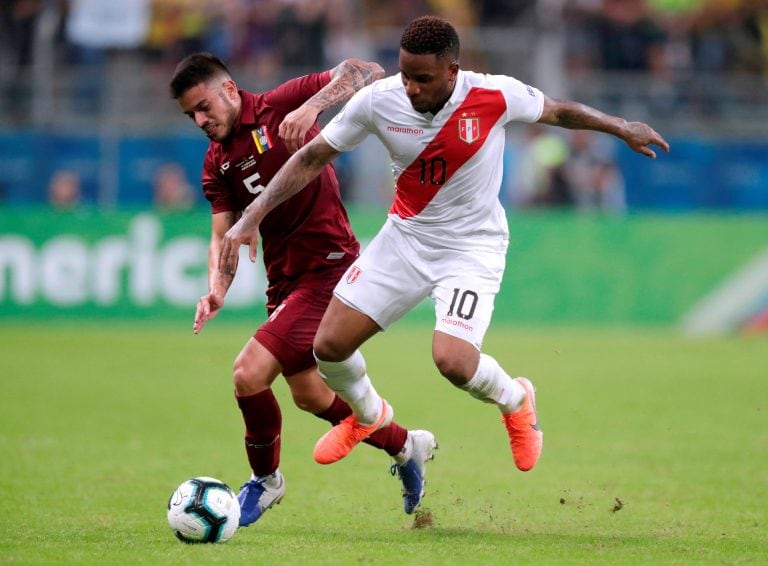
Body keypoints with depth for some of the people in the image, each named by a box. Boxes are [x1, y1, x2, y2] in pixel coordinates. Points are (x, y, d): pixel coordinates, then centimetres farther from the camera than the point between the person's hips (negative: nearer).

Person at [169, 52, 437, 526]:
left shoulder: (280, 107, -8)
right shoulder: (217, 164, 11)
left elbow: (365, 72, -17)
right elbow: (223, 235, 7)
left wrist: (310, 107, -33)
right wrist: (216, 291, -13)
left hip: (327, 265, -9)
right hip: (285, 279, 9)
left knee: (249, 374, -16)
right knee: (310, 395, 15)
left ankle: (265, 479, 9)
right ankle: (405, 446, 38)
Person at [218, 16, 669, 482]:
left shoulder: (496, 97, -21)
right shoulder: (378, 101, -17)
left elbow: (556, 111, 1)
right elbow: (312, 159, -6)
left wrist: (623, 128, 13)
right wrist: (251, 219, -11)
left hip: (473, 247, -3)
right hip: (406, 235, 3)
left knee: (452, 360, -24)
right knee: (330, 344, -3)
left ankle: (515, 400, 13)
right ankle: (368, 416, 32)